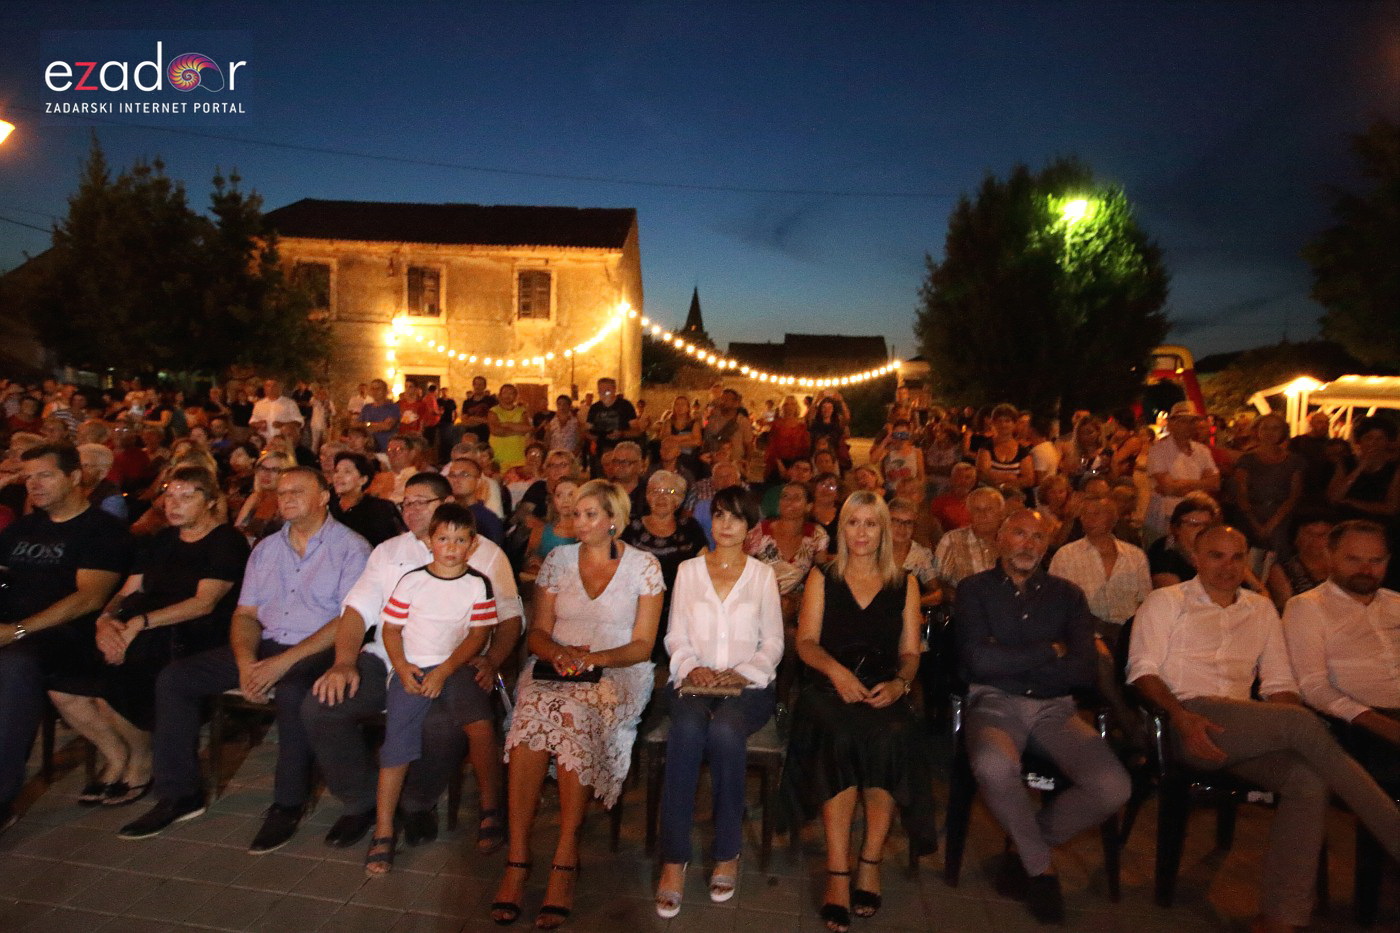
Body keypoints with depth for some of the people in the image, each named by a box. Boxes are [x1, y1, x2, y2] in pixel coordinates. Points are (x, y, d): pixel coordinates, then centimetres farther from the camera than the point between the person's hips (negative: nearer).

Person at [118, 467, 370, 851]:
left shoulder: (351, 548, -5)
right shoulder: (265, 549, 16)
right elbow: (245, 613, 12)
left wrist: (283, 662, -19)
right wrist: (245, 661, -9)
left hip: (318, 651, -7)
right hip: (265, 646, 7)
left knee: (292, 692, -37)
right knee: (174, 678, -6)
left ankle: (287, 806, -17)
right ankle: (179, 794, 4)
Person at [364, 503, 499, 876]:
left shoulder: (478, 584, 4)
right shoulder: (411, 581, 8)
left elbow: (478, 636, -2)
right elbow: (391, 628, 9)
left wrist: (445, 671, -13)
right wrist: (402, 666, -7)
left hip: (458, 668, -1)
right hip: (412, 669, 1)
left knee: (481, 725, -23)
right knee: (397, 740, -13)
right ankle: (384, 831, 1)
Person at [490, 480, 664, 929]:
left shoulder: (643, 566, 2)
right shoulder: (558, 559, 11)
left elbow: (642, 646, 0)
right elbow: (537, 632, 10)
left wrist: (593, 658, -16)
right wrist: (559, 653, -12)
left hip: (618, 673, -2)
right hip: (555, 667, 3)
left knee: (576, 715, -34)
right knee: (532, 715, -31)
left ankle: (565, 860, -24)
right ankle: (517, 859, -23)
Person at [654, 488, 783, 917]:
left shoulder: (763, 575, 11)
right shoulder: (688, 570, 14)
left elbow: (773, 643, 6)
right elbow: (675, 636, 9)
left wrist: (744, 673, -11)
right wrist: (691, 667, -10)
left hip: (747, 684, -1)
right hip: (694, 681, 1)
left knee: (725, 732, -34)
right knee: (687, 729, -33)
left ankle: (727, 854, -17)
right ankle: (673, 859, -26)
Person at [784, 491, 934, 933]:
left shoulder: (905, 584, 16)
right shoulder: (822, 578, 14)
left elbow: (910, 651, 11)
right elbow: (805, 641, 5)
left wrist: (899, 682, -10)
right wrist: (836, 670, -14)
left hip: (884, 693, 1)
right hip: (828, 688, 0)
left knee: (891, 736, -33)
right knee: (840, 735, -34)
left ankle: (870, 862, -13)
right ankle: (838, 871, -25)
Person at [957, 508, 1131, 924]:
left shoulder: (1066, 594, 13)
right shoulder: (975, 590, 4)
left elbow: (1084, 669, 0)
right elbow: (979, 660, -11)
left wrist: (1011, 662, -7)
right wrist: (1050, 651, -3)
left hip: (1055, 707, 3)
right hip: (995, 702, -3)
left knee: (1114, 787, -22)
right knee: (994, 766, -36)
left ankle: (1025, 847, 7)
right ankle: (1040, 865, -3)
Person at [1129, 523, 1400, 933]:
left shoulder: (1262, 609, 24)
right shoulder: (1166, 601, 10)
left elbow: (1279, 683, 19)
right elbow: (1142, 669, -1)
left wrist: (1287, 728, -3)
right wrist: (1182, 717, -18)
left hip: (1244, 730, 5)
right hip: (1184, 720, -5)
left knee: (1310, 780, -26)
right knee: (1304, 721, -27)